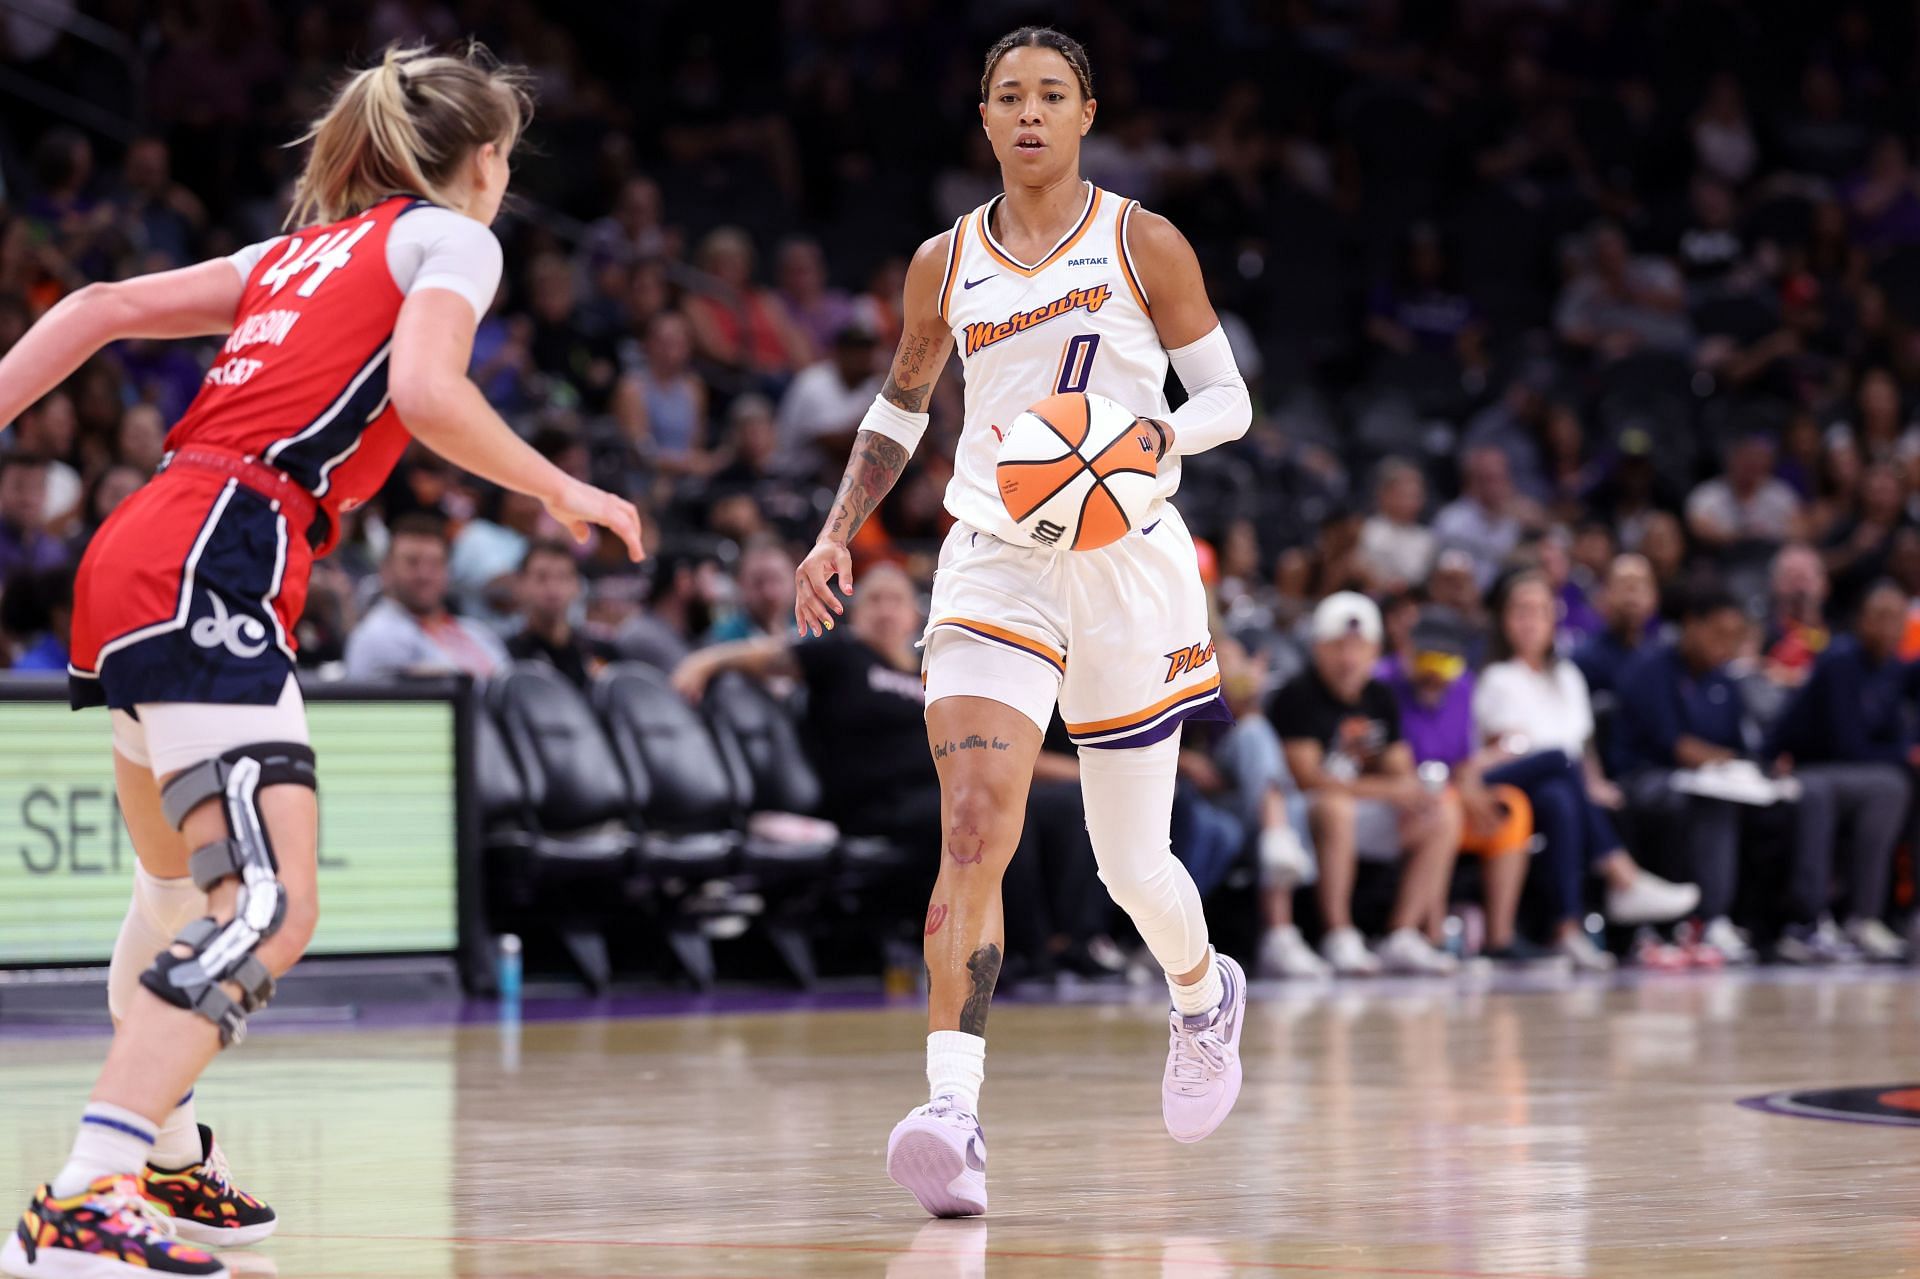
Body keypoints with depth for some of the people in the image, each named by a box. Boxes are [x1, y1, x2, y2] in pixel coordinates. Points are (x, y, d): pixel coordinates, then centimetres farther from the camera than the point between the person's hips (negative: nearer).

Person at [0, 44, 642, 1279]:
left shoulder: (303, 251, 27)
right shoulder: (450, 238, 6)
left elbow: (101, 308, 19)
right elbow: (426, 390, -13)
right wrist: (562, 492, -1)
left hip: (138, 555, 9)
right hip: (211, 564, -9)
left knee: (188, 890, 27)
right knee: (271, 909, -19)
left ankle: (170, 1157, 42)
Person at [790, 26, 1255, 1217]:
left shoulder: (1144, 245, 0)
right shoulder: (947, 263, 8)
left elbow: (1229, 398, 0)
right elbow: (901, 407, 21)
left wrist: (1161, 434, -21)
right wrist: (839, 533, 10)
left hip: (1127, 561, -1)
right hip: (994, 561, 1)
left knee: (1133, 862, 9)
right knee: (973, 831, -19)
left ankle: (1204, 995, 44)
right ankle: (954, 1113, -28)